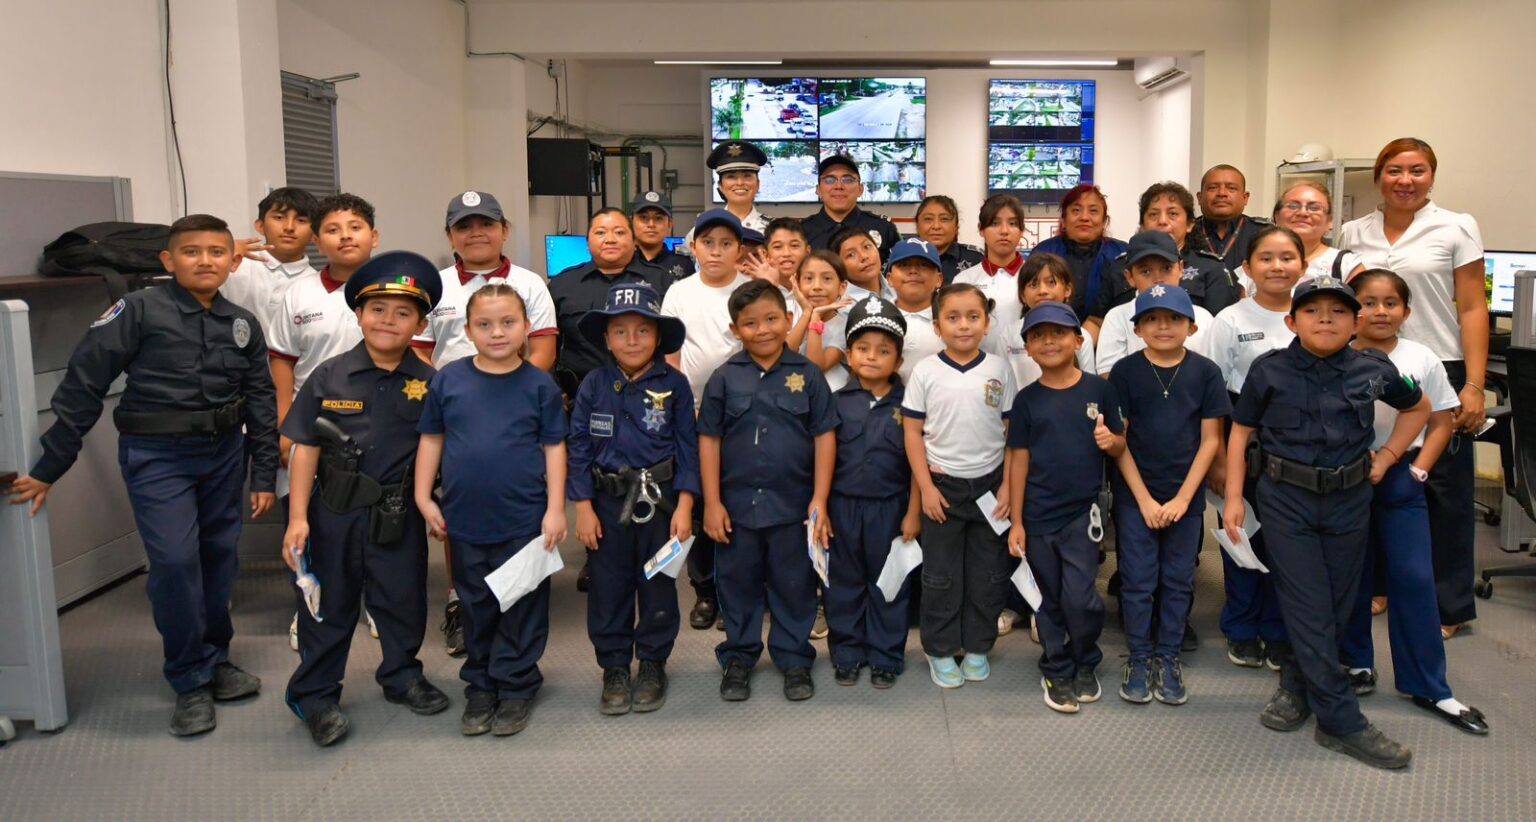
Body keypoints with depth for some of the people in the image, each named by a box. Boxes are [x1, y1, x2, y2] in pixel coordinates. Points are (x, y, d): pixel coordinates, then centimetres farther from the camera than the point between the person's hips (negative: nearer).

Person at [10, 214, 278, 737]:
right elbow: (82, 386, -9)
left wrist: (264, 475, 8)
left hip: (224, 453, 4)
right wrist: (48, 468, -8)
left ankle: (215, 658, 31)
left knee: (219, 557, 10)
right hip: (156, 457, -4)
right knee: (175, 560, -11)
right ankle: (192, 681, 6)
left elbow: (261, 403, 10)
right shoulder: (138, 312, -10)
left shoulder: (244, 324, 3)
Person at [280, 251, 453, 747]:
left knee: (403, 600, 15)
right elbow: (306, 448, -3)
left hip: (399, 515, 1)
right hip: (334, 512, 0)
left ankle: (401, 676, 37)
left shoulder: (429, 384, -4)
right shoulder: (329, 377, -4)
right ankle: (314, 695, 27)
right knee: (328, 604, 11)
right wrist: (298, 517, -7)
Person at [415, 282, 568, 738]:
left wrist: (556, 508, -5)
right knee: (476, 607, 15)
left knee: (523, 607, 8)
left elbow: (554, 447, -1)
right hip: (466, 519, 2)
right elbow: (431, 439, 7)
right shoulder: (448, 380, 0)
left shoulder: (539, 385, -4)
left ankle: (516, 687, 23)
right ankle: (480, 687, 30)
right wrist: (424, 497, 4)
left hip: (525, 520, -2)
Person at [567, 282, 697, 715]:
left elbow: (687, 446, -4)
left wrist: (684, 504, -9)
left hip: (659, 502, -1)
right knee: (608, 587, 8)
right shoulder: (594, 385, -1)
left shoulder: (674, 385, -4)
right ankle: (614, 668, 23)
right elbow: (579, 447, 0)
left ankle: (653, 665, 26)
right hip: (607, 503, 1)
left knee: (658, 586, 10)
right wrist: (583, 506, -4)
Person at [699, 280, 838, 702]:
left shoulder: (807, 375, -3)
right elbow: (709, 439, 0)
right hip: (737, 503, 1)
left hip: (793, 504, -1)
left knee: (794, 584, 11)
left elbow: (825, 436, -2)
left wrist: (819, 500, -6)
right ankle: (738, 657, 29)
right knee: (737, 584, 13)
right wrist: (712, 503, -3)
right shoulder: (724, 378, -1)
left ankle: (794, 658, 27)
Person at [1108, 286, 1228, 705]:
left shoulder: (1206, 372, -2)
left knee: (1178, 582, 10)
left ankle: (1168, 659, 23)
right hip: (1136, 497, -1)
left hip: (1187, 497, 1)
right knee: (1138, 581, 5)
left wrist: (1182, 498, -8)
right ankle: (1139, 659, 19)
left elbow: (1210, 440, -2)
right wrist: (1144, 499, -9)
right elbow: (1118, 439, -5)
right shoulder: (1125, 371, -5)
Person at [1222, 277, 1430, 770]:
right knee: (1309, 611, -3)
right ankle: (1343, 724, 5)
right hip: (1286, 502, -3)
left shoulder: (1373, 370, -1)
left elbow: (1418, 408, 18)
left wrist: (1388, 456, 6)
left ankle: (1296, 684, 33)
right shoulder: (1269, 371, -6)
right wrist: (1233, 498, -4)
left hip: (1348, 502, 3)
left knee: (1338, 606, 10)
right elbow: (1240, 433, 1)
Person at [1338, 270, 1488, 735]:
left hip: (1400, 477, 1)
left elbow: (1441, 422, 4)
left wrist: (1417, 471, -5)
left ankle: (1427, 686, 11)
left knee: (1414, 579, 1)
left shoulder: (1423, 361, -3)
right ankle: (1356, 663, 26)